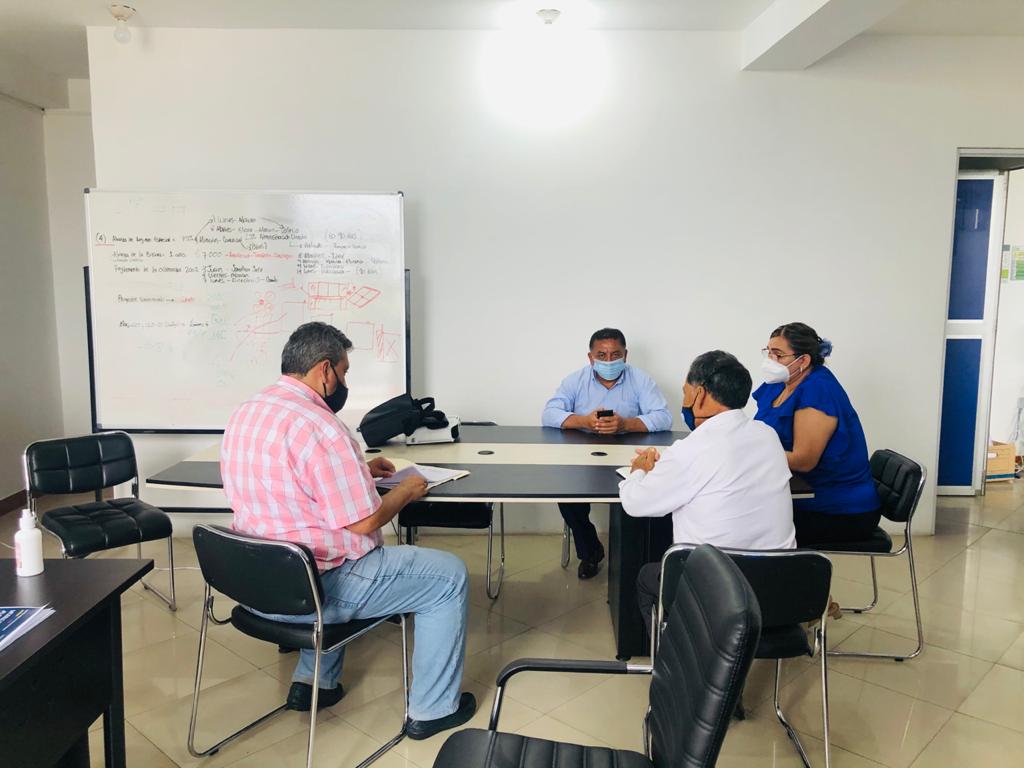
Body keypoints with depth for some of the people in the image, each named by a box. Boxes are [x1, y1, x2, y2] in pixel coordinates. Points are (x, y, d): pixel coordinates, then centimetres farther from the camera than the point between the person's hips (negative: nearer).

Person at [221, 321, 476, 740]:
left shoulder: (246, 413, 4)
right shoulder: (318, 426, -25)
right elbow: (364, 522, -22)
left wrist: (360, 469, 18)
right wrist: (405, 491, -4)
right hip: (313, 589, -9)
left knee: (348, 549, 37)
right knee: (449, 575, 5)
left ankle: (312, 682, 34)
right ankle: (433, 709, 18)